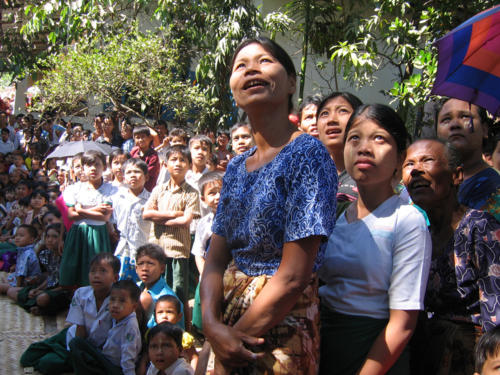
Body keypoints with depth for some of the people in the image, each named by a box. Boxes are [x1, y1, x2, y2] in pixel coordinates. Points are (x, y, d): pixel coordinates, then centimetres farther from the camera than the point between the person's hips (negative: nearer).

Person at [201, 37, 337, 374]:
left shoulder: (308, 154, -16)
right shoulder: (236, 168, 6)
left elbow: (293, 277, -20)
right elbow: (216, 260, 4)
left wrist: (235, 334, -12)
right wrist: (213, 326, -12)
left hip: (281, 331, -6)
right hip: (229, 328, 6)